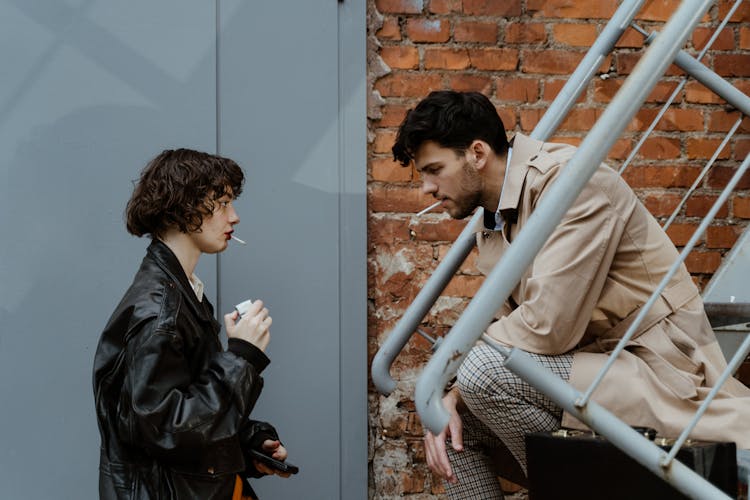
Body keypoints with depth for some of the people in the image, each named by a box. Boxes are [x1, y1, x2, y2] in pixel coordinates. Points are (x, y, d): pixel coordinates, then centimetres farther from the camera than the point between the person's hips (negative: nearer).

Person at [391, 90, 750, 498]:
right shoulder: (490, 223, 11)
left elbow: (548, 327, -24)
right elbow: (507, 325, 12)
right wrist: (452, 397, -7)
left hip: (663, 371, -9)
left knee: (484, 373, -25)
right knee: (455, 422, 6)